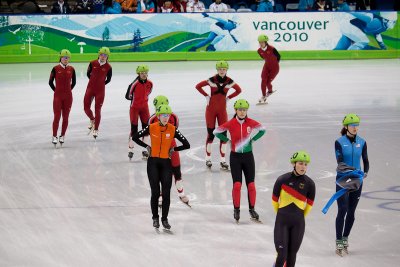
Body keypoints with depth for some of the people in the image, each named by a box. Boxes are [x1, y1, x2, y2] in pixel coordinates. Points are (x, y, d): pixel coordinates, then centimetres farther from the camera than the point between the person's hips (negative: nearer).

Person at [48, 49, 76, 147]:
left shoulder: (71, 69, 2)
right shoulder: (56, 69, -5)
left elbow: (74, 82, 14)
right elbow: (50, 82, 2)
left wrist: (68, 90, 10)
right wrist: (56, 90, 3)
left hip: (68, 96, 3)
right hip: (58, 96, -3)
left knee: (65, 117, 7)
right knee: (57, 116, -6)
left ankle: (62, 136, 18)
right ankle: (54, 137, 1)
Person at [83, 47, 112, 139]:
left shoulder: (108, 67, -7)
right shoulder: (93, 63, -4)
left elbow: (108, 79, 6)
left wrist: (100, 83, 3)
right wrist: (95, 82, 9)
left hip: (100, 90, -2)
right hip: (90, 88, 2)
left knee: (97, 110, 0)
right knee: (86, 107, 0)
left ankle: (96, 129, 9)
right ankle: (92, 120, 31)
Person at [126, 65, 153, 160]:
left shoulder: (149, 83, -4)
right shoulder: (134, 84, -20)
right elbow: (127, 96, -11)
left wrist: (143, 99, 7)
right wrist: (135, 99, 1)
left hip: (144, 107, 5)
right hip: (134, 108, -5)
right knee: (134, 128, -3)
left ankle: (145, 150, 15)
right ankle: (131, 149, 9)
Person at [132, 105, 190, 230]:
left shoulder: (173, 129, -3)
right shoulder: (151, 128, -5)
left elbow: (186, 145, -1)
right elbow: (135, 137, 5)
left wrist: (173, 149, -3)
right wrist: (147, 146, 2)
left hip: (166, 163, 1)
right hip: (153, 162, -1)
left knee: (166, 193, -2)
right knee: (155, 192, -1)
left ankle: (164, 219, 10)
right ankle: (155, 218, 13)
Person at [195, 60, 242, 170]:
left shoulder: (229, 81, -3)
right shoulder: (212, 80, -10)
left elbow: (238, 90, 12)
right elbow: (198, 86, -3)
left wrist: (228, 98, 3)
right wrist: (206, 96, -6)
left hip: (222, 110, 2)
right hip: (211, 109, -2)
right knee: (211, 134, 1)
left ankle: (223, 161, 6)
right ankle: (208, 158, 13)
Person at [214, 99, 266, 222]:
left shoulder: (251, 123, -6)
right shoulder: (231, 124, -10)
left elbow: (262, 130, 11)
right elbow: (216, 132, 0)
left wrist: (253, 139, 4)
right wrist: (227, 140, -1)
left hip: (248, 156, 2)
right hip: (235, 157, -1)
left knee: (251, 185, 2)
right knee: (237, 185, -7)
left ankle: (252, 209, 17)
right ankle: (236, 209, 8)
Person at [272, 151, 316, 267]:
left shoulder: (309, 183, -4)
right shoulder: (282, 179, -8)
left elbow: (309, 203, 10)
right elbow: (274, 200, 5)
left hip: (298, 223, 2)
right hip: (282, 222, -2)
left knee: (292, 254, 9)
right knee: (282, 254, -9)